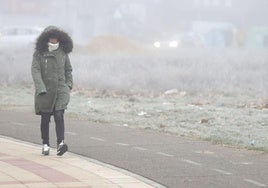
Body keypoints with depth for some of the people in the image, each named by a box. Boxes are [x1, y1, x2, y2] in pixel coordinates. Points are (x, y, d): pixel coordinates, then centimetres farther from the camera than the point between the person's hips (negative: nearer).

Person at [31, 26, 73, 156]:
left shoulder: (63, 53, 5)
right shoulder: (39, 53, -3)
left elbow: (68, 70, 17)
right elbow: (35, 70, -11)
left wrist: (69, 85, 7)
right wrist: (40, 88, -22)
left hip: (61, 91, 1)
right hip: (45, 91, -1)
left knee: (59, 116, -14)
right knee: (45, 118, 7)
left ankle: (60, 143, -23)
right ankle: (45, 145, 20)